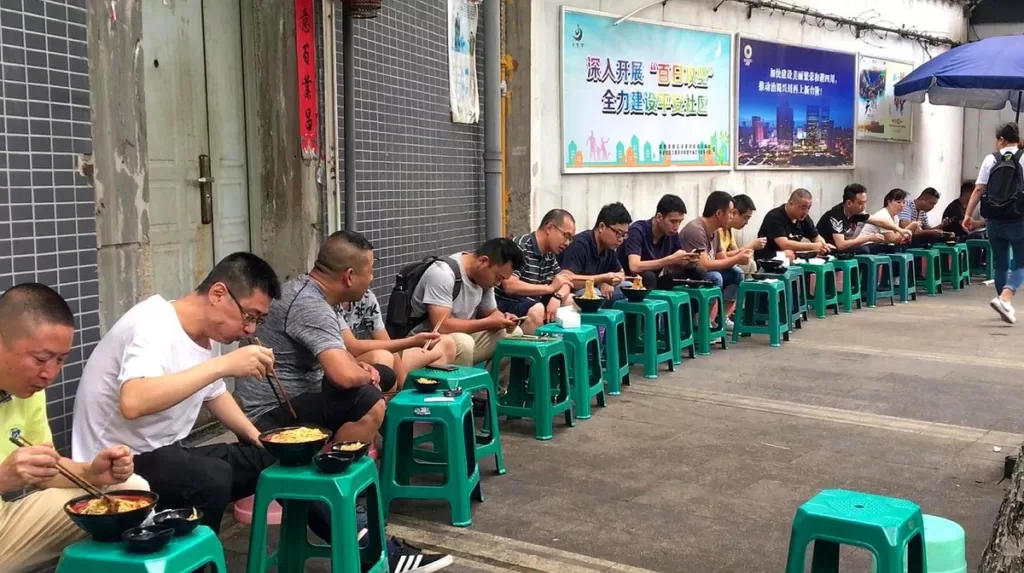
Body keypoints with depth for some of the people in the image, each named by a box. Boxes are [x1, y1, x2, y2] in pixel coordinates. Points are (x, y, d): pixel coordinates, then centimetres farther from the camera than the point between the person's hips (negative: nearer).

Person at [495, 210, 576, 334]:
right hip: (509, 304, -9)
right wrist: (550, 288, -25)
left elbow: (565, 283, 11)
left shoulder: (550, 253, 8)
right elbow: (509, 286, -28)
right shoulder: (520, 247, -19)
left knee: (570, 299, 5)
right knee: (537, 310, -33)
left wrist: (557, 297, -14)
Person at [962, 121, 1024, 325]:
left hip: (994, 220, 2)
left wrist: (968, 214, 0)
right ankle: (1004, 298, -19)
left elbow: (978, 189, -2)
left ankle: (1006, 305, 23)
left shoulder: (991, 159, 3)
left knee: (1000, 264, 15)